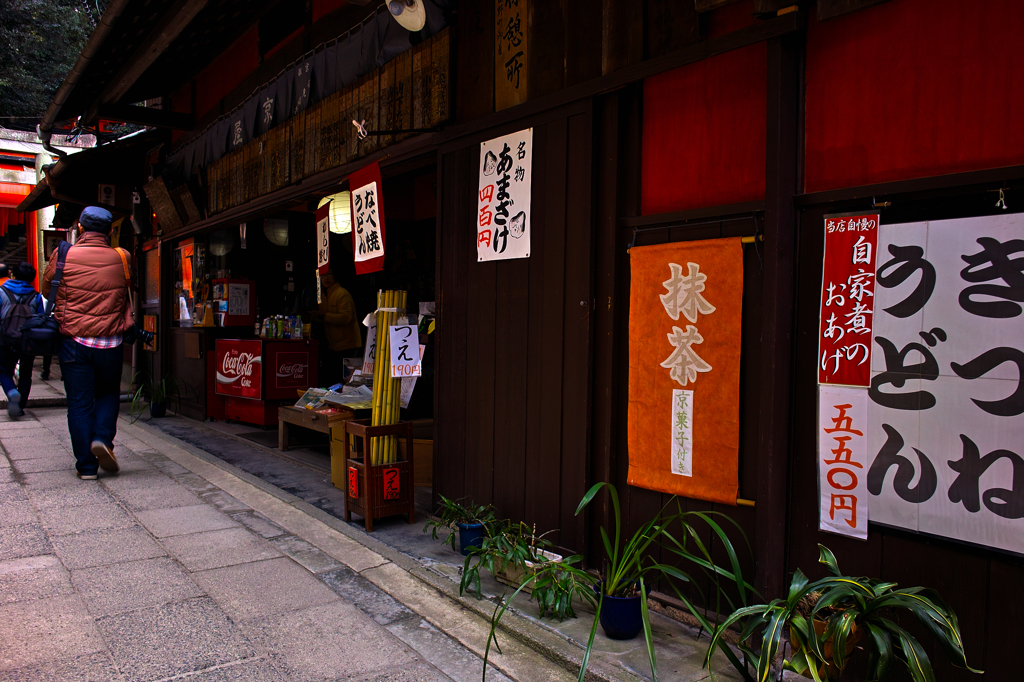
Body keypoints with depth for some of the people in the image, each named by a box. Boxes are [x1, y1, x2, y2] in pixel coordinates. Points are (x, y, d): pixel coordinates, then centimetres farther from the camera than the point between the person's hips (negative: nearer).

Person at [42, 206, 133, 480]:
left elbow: (47, 290, 12)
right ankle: (103, 438, -2)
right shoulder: (121, 258, -2)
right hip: (111, 343, 1)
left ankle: (86, 465, 8)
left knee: (79, 403, 7)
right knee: (109, 394, 20)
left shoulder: (63, 255, -3)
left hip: (74, 341, 0)